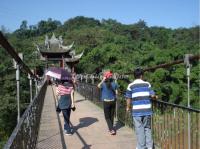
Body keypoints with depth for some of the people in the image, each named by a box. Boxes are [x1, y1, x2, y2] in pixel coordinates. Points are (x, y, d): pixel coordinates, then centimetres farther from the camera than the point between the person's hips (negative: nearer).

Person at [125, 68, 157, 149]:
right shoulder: (147, 84, 4)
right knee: (147, 128, 16)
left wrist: (128, 107, 16)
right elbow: (152, 95, 2)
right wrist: (156, 97, 25)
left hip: (137, 111, -2)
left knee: (139, 129, 6)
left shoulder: (131, 86, -1)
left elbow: (128, 98, 0)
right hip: (147, 110, 2)